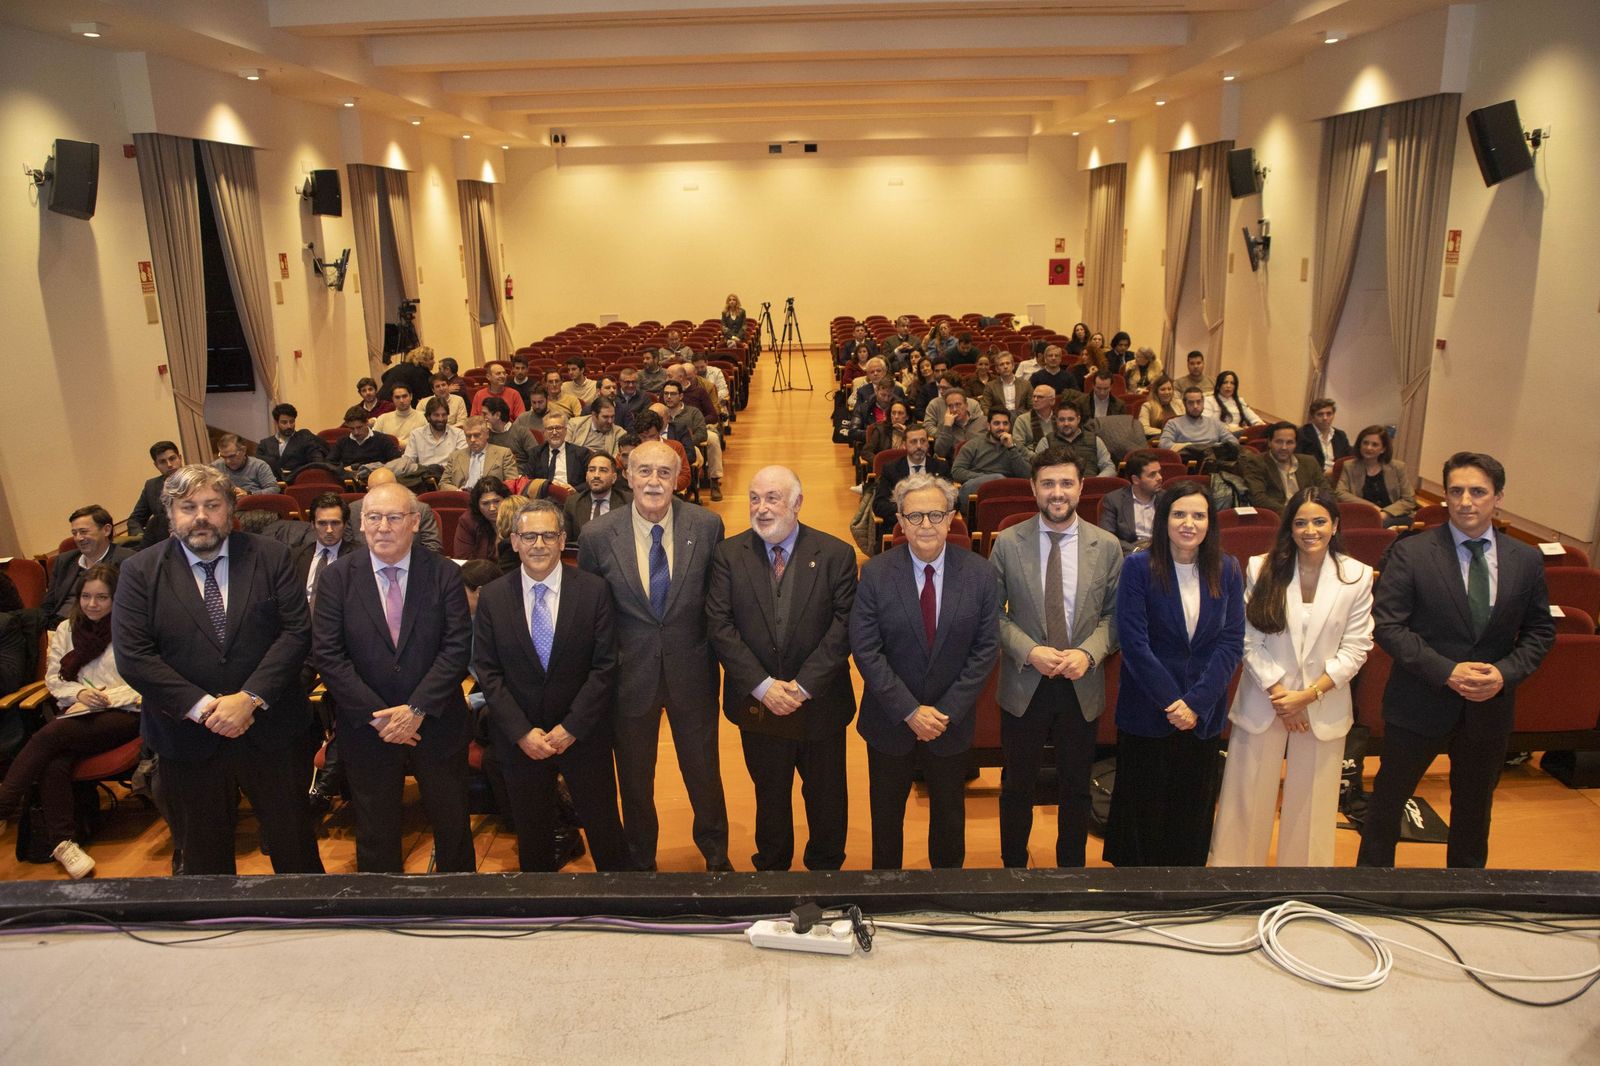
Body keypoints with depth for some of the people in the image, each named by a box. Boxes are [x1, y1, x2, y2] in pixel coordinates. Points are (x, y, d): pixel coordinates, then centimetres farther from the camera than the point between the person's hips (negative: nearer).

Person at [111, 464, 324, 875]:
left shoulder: (272, 557, -3)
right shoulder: (140, 572, -2)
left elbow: (296, 632, -9)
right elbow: (132, 656, -9)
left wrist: (250, 697, -19)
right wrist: (201, 706, -17)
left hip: (273, 731, 0)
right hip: (187, 737, 0)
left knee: (294, 843, 15)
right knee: (203, 856, 18)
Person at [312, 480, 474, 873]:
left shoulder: (445, 574, -6)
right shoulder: (336, 578, -4)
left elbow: (457, 647, -11)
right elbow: (327, 655, -9)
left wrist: (417, 709, -18)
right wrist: (376, 715, -15)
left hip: (437, 725, 0)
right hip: (366, 729, 0)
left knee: (453, 827, 15)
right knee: (376, 839, 17)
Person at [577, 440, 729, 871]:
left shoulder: (707, 526, -9)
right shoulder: (599, 535, -10)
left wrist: (716, 656, 1)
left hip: (692, 672, 0)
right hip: (630, 674, 0)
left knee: (704, 771, 16)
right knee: (634, 779, 17)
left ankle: (715, 853, 42)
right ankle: (641, 860, 42)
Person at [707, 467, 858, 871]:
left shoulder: (836, 554, -7)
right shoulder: (728, 554, -4)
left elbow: (844, 625, -11)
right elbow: (720, 625, -9)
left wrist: (803, 685, -17)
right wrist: (762, 685, -16)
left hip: (820, 702, 0)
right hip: (756, 703, 1)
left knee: (826, 795, 16)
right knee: (769, 794, 19)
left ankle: (825, 869, 39)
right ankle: (771, 867, 41)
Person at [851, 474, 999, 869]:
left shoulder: (978, 573, -9)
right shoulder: (875, 573, -13)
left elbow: (986, 648, -8)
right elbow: (865, 649, -14)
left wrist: (948, 711, -15)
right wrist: (910, 711, -19)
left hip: (952, 720, 1)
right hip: (890, 720, -1)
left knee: (949, 812, 21)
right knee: (886, 814, 18)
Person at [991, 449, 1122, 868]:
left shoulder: (1107, 546, -3)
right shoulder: (1008, 543, -7)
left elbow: (1114, 615, 1)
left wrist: (1088, 652, -17)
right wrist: (1029, 651, -18)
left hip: (1082, 687, 1)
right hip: (1024, 686, -1)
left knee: (1076, 788, 16)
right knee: (1017, 785, 14)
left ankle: (1071, 869, 36)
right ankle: (1013, 867, 35)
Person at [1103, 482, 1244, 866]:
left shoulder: (1227, 570, 1)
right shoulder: (1138, 567, -8)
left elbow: (1232, 642, -3)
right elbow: (1134, 643, -12)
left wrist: (1196, 703, -12)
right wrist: (1172, 701, -15)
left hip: (1205, 715, 3)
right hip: (1146, 713, -2)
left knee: (1193, 814, 13)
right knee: (1143, 810, 8)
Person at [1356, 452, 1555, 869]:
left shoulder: (1526, 561, -1)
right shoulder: (1411, 553, -12)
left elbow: (1540, 631, 6)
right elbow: (1386, 624, -14)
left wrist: (1505, 673, -12)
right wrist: (1446, 671, -22)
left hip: (1490, 706, 3)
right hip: (1420, 702, -3)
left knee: (1474, 805, 21)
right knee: (1389, 795, 11)